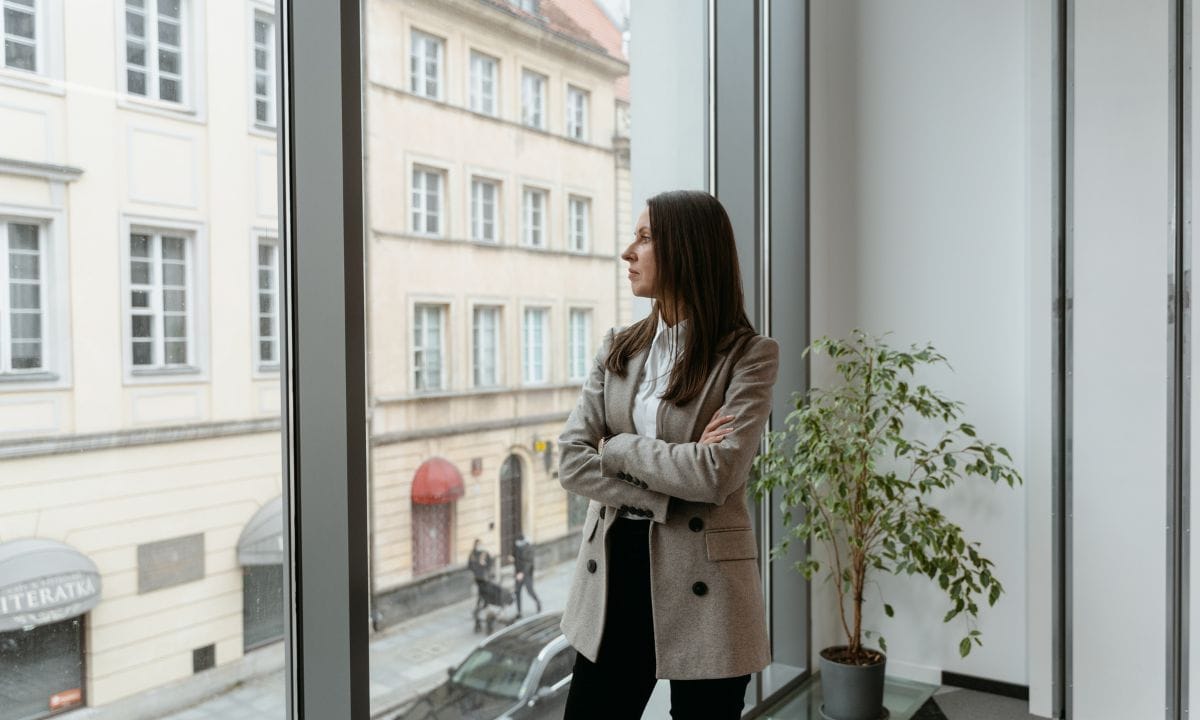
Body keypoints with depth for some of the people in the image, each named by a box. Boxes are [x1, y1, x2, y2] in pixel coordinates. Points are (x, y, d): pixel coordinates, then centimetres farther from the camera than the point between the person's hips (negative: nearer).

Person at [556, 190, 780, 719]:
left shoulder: (749, 354, -8)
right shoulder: (618, 349, 6)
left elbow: (717, 473, -19)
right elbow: (571, 459, -3)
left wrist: (618, 447, -9)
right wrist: (667, 494, -14)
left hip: (702, 581, -4)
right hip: (616, 568, 4)